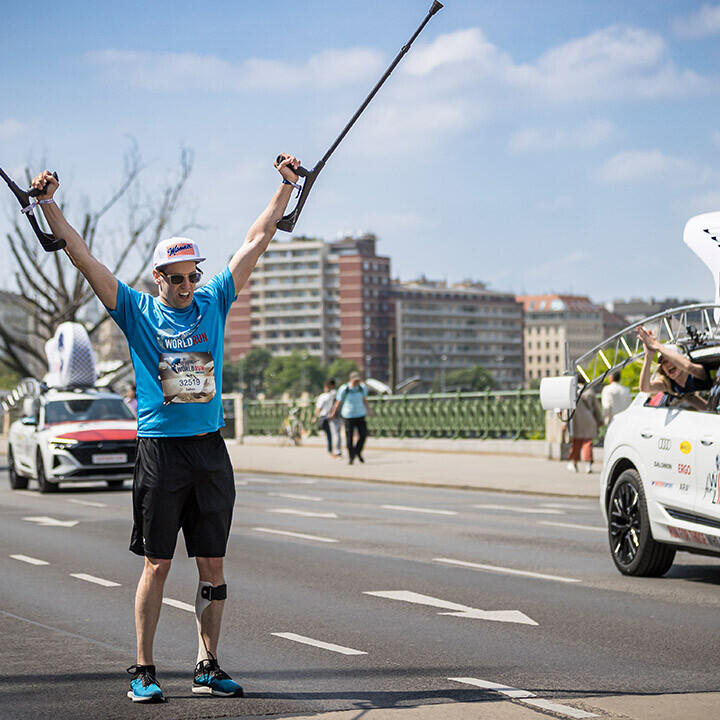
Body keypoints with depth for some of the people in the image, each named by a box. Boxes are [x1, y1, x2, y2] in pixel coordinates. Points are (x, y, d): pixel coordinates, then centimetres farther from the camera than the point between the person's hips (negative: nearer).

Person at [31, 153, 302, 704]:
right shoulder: (137, 311, 2)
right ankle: (144, 672, 7)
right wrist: (48, 203, -10)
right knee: (157, 564, 0)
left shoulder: (214, 302, 9)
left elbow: (256, 241, 13)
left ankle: (208, 667, 13)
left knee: (213, 564, 5)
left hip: (211, 450, 3)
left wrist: (286, 185, 14)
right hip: (161, 448, -3)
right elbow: (81, 255, -3)